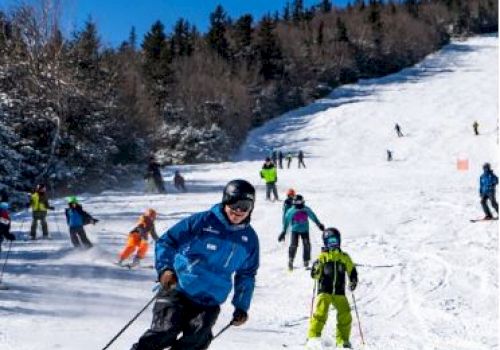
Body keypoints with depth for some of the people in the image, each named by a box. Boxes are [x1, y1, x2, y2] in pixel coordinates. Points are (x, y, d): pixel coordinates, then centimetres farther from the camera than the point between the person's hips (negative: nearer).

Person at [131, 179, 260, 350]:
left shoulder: (250, 239, 7)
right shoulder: (202, 221, -7)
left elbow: (247, 275, 19)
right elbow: (166, 241, -2)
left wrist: (242, 306, 12)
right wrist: (165, 268, -17)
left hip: (209, 303, 4)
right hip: (178, 291, -3)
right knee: (165, 331, -21)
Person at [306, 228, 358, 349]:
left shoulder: (344, 257, 11)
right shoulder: (322, 256, 3)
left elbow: (352, 271, 18)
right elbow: (314, 275, -1)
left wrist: (353, 282, 0)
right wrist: (316, 268, -23)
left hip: (339, 292, 3)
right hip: (324, 291, -3)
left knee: (345, 315, -6)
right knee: (320, 312, -21)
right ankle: (313, 337, -18)